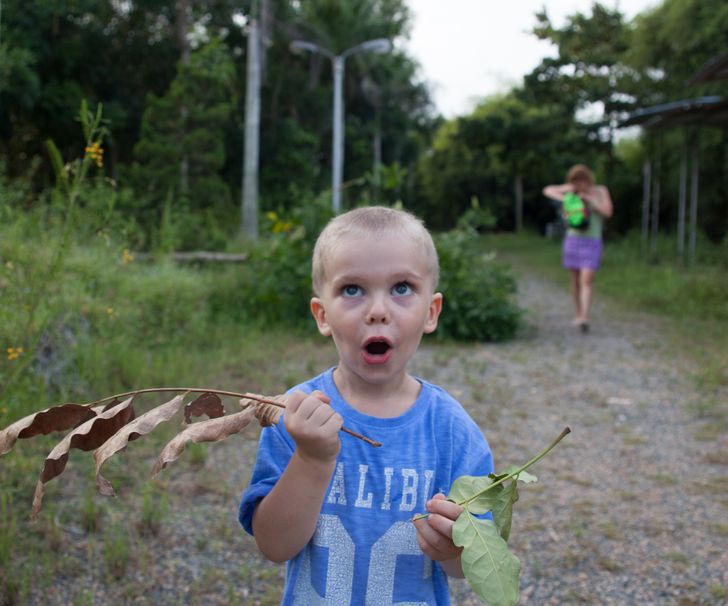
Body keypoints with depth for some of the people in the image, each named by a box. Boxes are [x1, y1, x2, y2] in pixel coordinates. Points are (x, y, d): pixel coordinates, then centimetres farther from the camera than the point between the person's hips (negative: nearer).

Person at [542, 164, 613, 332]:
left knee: (587, 280, -15)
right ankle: (578, 314, 25)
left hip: (592, 241, -2)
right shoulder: (572, 189, 3)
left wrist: (589, 199, -19)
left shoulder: (601, 191, -1)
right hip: (573, 238, 3)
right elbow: (547, 190, 4)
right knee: (575, 279, 9)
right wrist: (563, 198, -14)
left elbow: (608, 212, -12)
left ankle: (584, 319, -23)